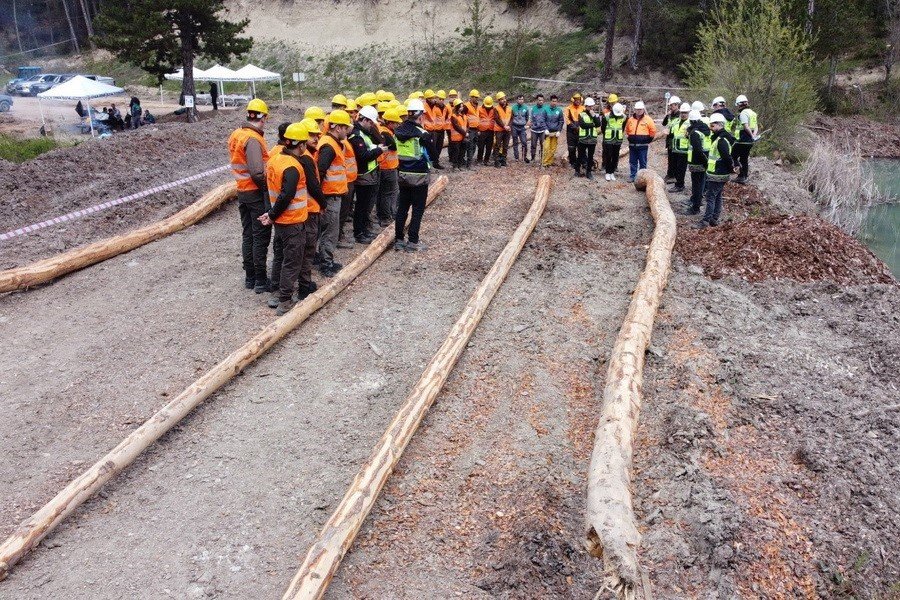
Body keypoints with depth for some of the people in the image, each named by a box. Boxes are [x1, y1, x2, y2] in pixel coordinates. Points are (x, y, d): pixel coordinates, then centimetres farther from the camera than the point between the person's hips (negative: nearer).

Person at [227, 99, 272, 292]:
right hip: (257, 193, -9)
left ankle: (250, 277, 24)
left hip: (242, 191, 9)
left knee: (247, 235, 15)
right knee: (261, 237, 0)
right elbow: (258, 172, -26)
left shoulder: (236, 134, 7)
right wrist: (267, 185, -12)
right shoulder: (253, 139, -20)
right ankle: (260, 281, 6)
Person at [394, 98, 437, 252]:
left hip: (403, 174, 6)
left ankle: (399, 240, 17)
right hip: (419, 176, -6)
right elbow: (432, 153, -7)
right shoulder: (422, 134, -17)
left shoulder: (399, 131, 0)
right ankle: (412, 242, 6)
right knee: (418, 209, 4)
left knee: (402, 208, 12)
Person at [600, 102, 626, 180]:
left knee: (615, 157, 6)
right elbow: (602, 128, 2)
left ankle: (612, 172, 16)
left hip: (618, 141, 3)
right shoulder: (606, 116, -11)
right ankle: (608, 173, 8)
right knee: (608, 157, -1)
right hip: (608, 140, -3)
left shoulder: (623, 117, 0)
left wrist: (620, 136, 15)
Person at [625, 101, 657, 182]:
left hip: (643, 145, -3)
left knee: (643, 162, 2)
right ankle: (632, 176, 17)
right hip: (632, 145, 4)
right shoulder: (630, 119, 7)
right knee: (632, 162, 8)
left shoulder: (647, 119, -4)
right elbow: (627, 130, 21)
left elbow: (653, 130, 0)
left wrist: (648, 140, 0)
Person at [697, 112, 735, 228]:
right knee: (717, 196, 15)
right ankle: (714, 219, 22)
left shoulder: (721, 140, -21)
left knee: (711, 196, -7)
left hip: (717, 175, -11)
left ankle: (706, 220, -5)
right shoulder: (719, 137, 13)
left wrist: (731, 168, -12)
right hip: (720, 174, 11)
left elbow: (726, 157, -25)